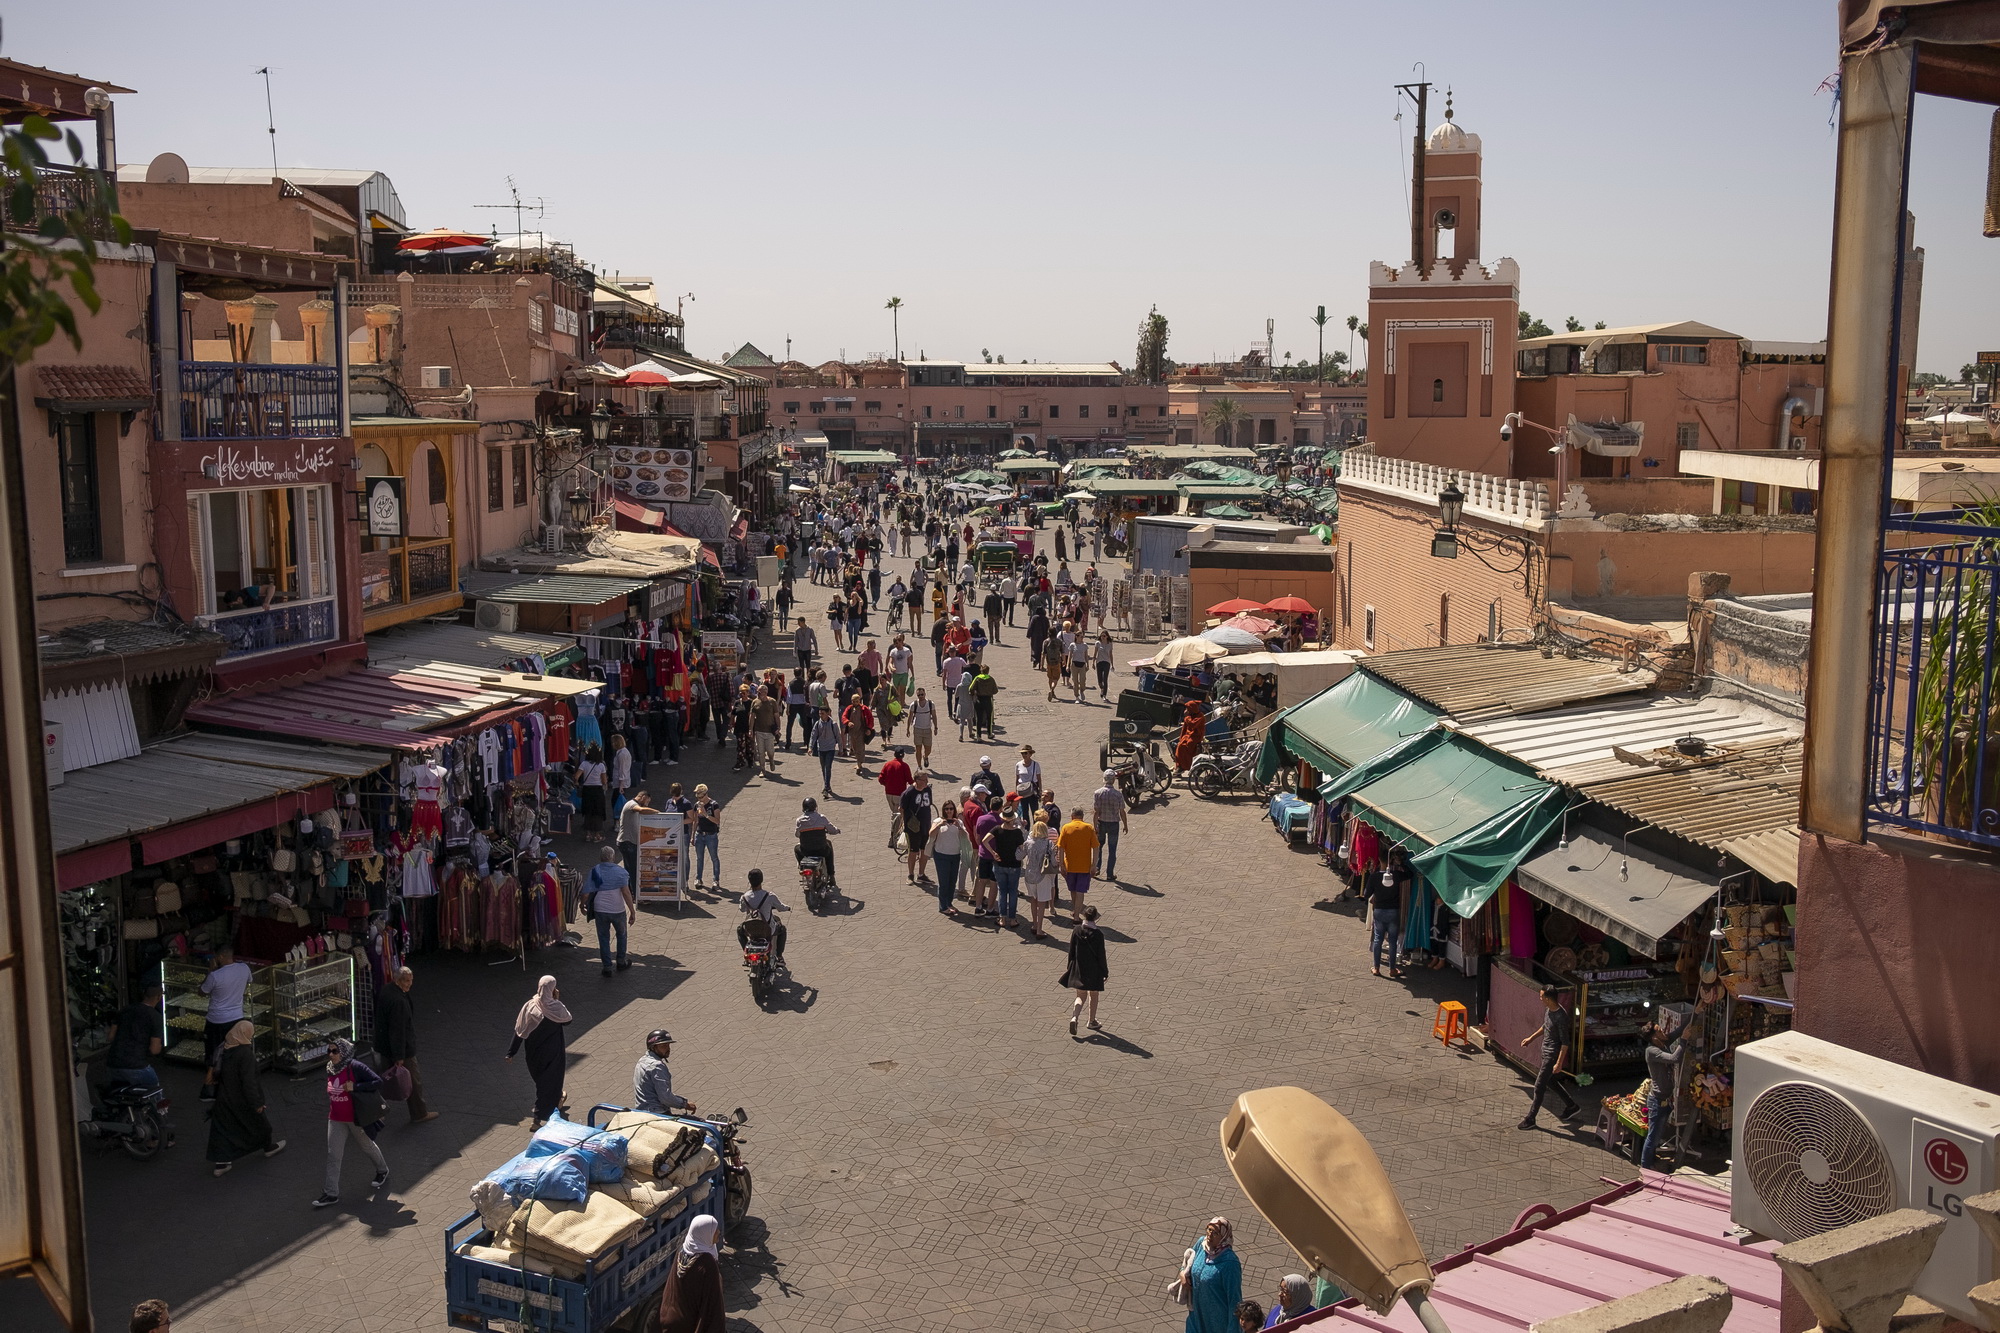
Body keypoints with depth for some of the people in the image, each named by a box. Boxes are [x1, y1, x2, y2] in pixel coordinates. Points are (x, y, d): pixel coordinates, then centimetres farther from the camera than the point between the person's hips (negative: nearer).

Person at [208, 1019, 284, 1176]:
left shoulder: (224, 1047, -7)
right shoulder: (245, 1053, -27)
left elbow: (217, 1074, 7)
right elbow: (248, 1081, -25)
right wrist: (257, 1103, -17)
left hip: (224, 1097, 6)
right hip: (241, 1099, -5)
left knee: (223, 1128, 11)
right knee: (257, 1122, 18)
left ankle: (220, 1163, 11)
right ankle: (268, 1147, 39)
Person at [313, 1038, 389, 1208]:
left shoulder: (355, 1067, -20)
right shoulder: (330, 1070, 1)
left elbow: (378, 1081, -22)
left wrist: (355, 1087, -28)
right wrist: (330, 1114, 16)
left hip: (356, 1118, -5)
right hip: (336, 1120, 5)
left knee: (367, 1146, 16)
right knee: (333, 1155, 1)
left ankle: (382, 1171, 42)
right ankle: (331, 1194, 5)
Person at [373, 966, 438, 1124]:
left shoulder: (385, 990, 0)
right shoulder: (398, 1001, -31)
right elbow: (397, 1030, -28)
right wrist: (399, 1056, -22)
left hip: (384, 1046, 9)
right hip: (401, 1048, -9)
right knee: (414, 1080, 8)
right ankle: (419, 1114, 21)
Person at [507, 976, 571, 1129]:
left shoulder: (530, 1006, -14)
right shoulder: (555, 1007, -23)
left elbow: (519, 1030, -10)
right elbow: (567, 1020, -3)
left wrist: (511, 1052, -2)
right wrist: (559, 1000, -3)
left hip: (534, 1052, 4)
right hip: (552, 1052, -4)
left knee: (541, 1078, 28)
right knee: (548, 1082, 11)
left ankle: (556, 1100, 53)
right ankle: (538, 1118, 9)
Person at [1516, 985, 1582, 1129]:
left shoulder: (1561, 1017, -28)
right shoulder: (1549, 1009, -1)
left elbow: (1565, 1042, -24)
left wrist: (1559, 1063, -23)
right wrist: (1531, 1038, 22)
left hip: (1553, 1056, -10)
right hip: (1546, 1052, 10)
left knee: (1539, 1086, -1)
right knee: (1550, 1081, 23)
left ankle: (1530, 1119, 9)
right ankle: (1571, 1105, 38)